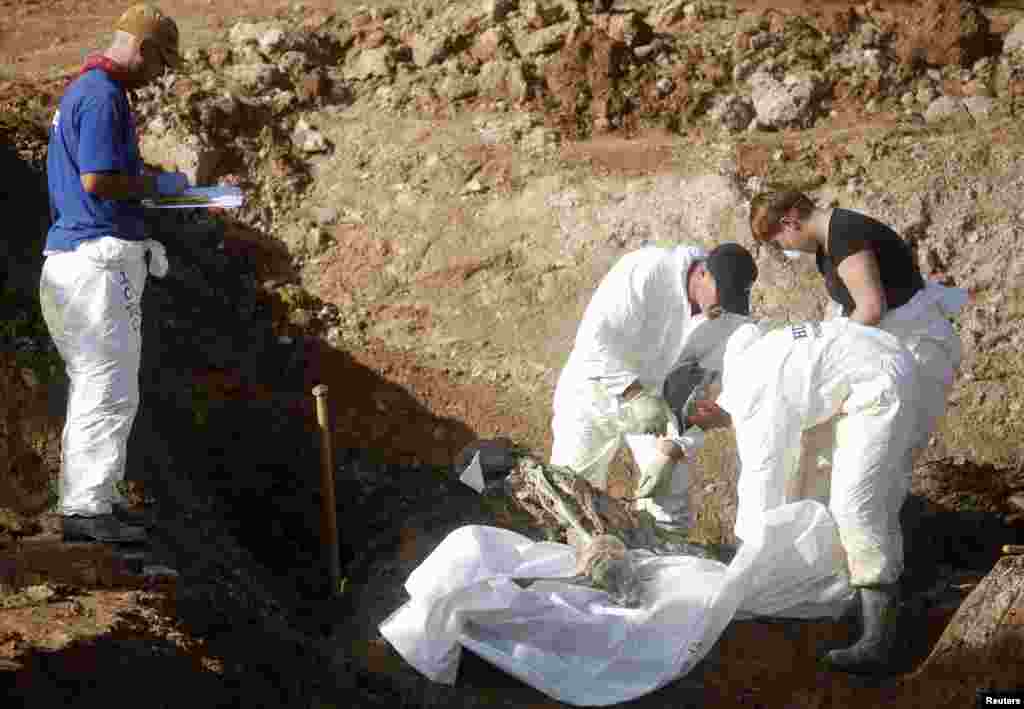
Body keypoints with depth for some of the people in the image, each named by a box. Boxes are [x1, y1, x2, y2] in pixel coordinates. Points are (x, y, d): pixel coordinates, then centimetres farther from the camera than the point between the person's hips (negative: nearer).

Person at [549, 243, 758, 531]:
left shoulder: (731, 316, -16)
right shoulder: (644, 271, -30)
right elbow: (594, 340, -33)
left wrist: (672, 451, -21)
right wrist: (636, 395, -44)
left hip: (659, 398, 4)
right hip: (600, 387, -3)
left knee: (671, 507, 1)